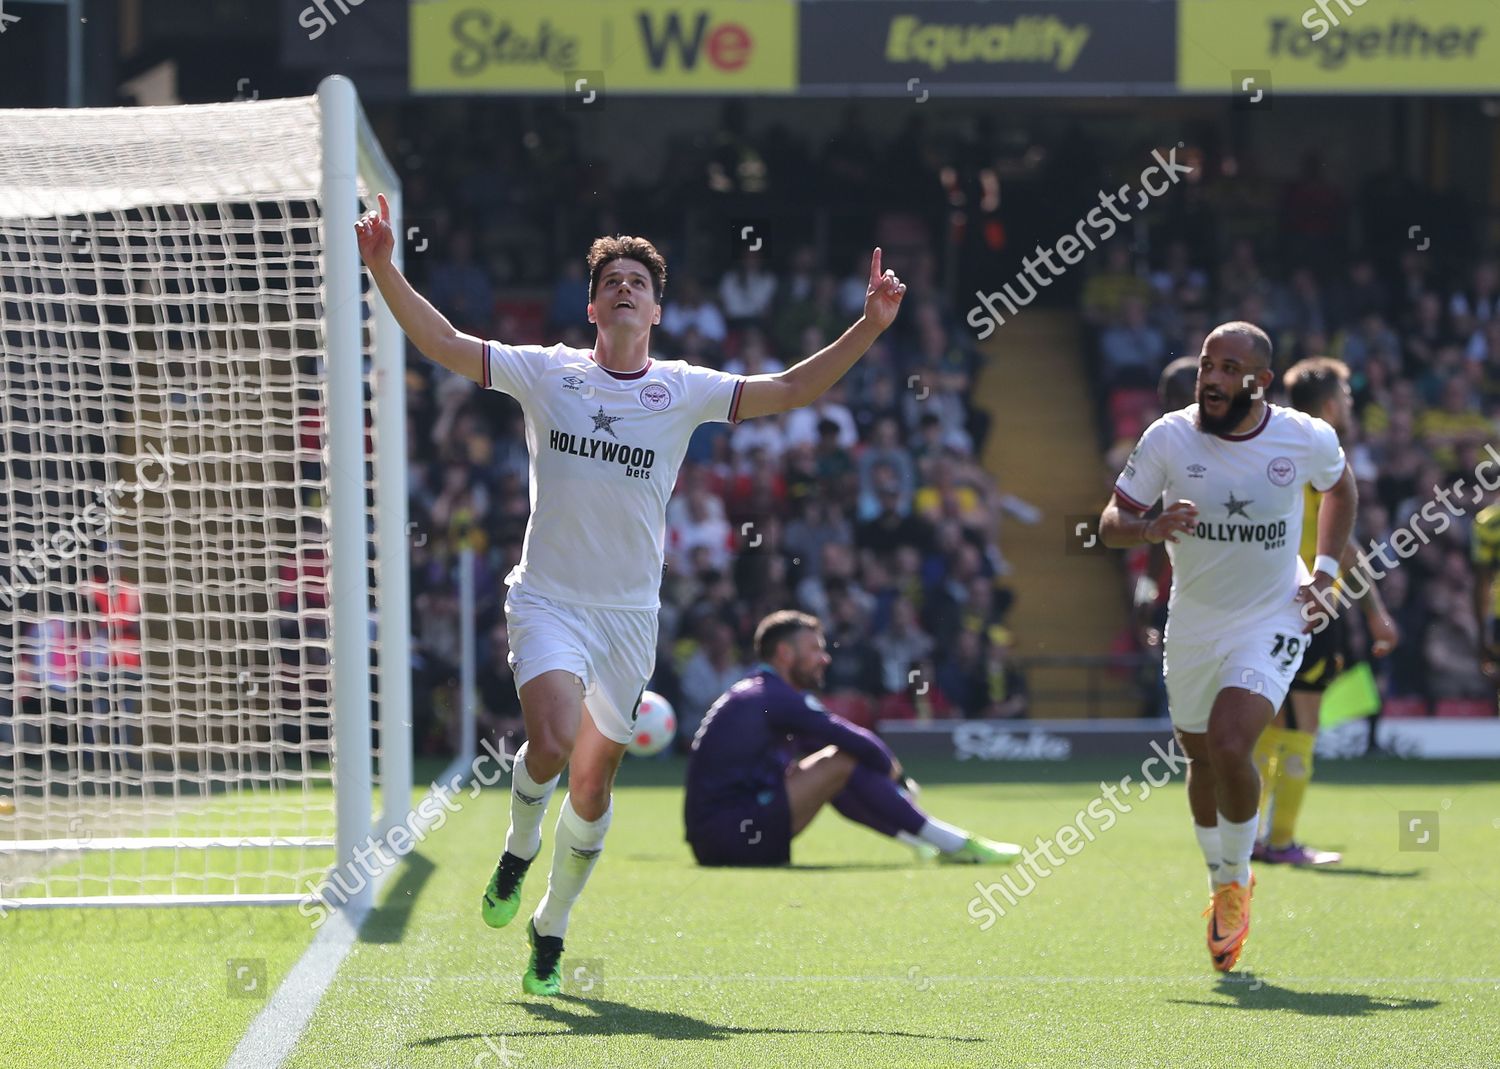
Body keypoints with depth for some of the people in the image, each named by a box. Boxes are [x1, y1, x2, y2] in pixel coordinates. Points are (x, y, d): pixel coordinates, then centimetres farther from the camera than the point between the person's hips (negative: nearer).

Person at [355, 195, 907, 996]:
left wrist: (870, 326, -13)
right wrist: (384, 271, -18)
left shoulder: (682, 390, 0)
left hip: (628, 614, 2)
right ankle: (518, 850, 5)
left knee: (592, 787, 7)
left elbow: (790, 390, -2)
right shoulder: (546, 373, -2)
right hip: (546, 601, -2)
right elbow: (444, 344, -6)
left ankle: (550, 930, 27)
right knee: (552, 737, -27)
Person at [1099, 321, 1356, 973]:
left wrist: (1325, 572, 3)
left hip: (1272, 622, -3)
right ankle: (1221, 882, 40)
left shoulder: (1307, 440, -11)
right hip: (1192, 622, 3)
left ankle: (1238, 877, 3)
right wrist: (1151, 527, -31)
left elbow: (1340, 486, 13)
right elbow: (1111, 523, -9)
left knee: (1229, 747, -22)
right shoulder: (1169, 437, -12)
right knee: (1201, 759, 15)